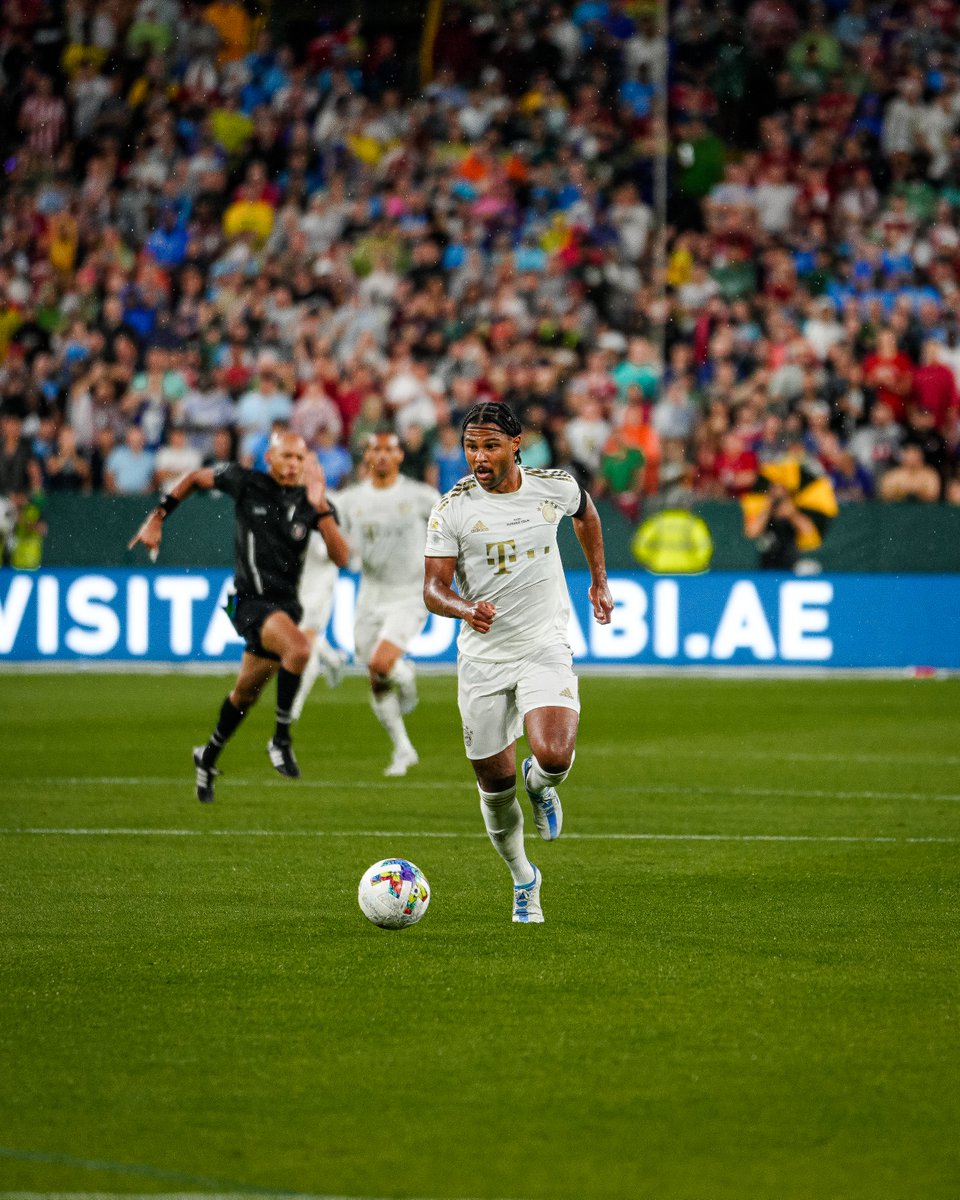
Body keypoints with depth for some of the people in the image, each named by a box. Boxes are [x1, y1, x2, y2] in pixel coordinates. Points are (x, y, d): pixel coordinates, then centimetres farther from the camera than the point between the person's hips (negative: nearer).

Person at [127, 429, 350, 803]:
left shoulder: (312, 503, 0)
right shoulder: (245, 483, -7)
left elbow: (341, 558, -11)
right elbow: (195, 479, 11)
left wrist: (320, 508, -20)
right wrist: (156, 518, 8)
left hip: (285, 603, 5)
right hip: (251, 600, -5)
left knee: (246, 694, 18)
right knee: (299, 647, -33)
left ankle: (209, 757, 42)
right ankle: (281, 740, -19)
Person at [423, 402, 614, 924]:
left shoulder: (555, 487, -3)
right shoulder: (452, 509, -8)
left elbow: (586, 512, 22)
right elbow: (433, 588, -9)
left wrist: (599, 581, 24)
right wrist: (465, 608, -31)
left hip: (545, 650, 0)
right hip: (482, 659, 0)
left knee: (554, 756, -25)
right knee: (496, 784, 5)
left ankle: (540, 784, 14)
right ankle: (522, 877, 31)